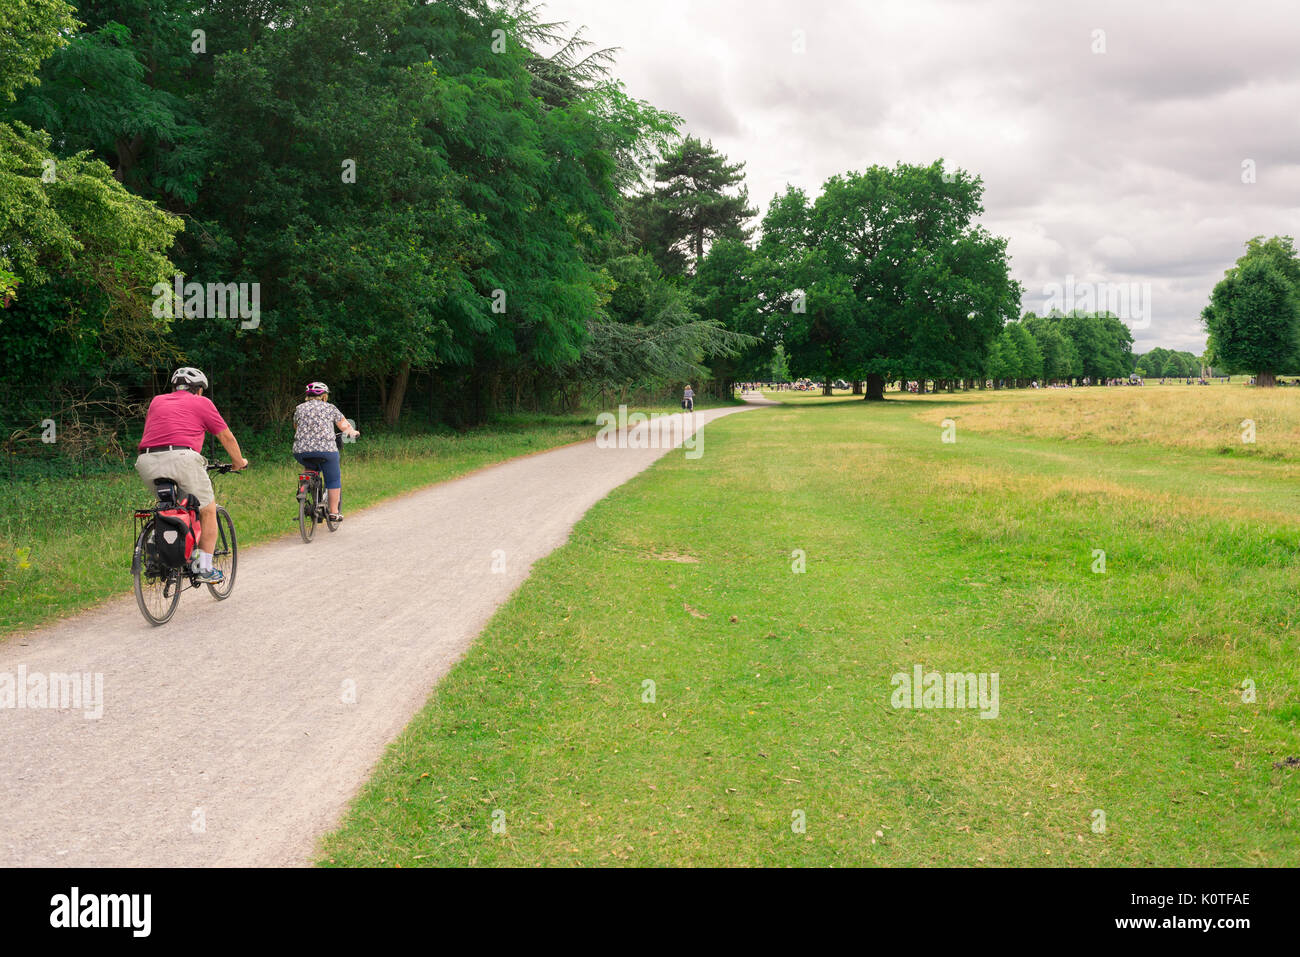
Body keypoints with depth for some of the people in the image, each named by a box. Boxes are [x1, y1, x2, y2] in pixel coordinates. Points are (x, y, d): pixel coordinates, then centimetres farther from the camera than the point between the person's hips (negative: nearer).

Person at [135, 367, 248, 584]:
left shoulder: (157, 401, 29)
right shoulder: (202, 403, 17)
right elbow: (227, 437, 21)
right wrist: (239, 462, 38)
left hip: (147, 463, 5)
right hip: (181, 458, -4)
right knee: (208, 509, 12)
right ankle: (205, 569, 11)